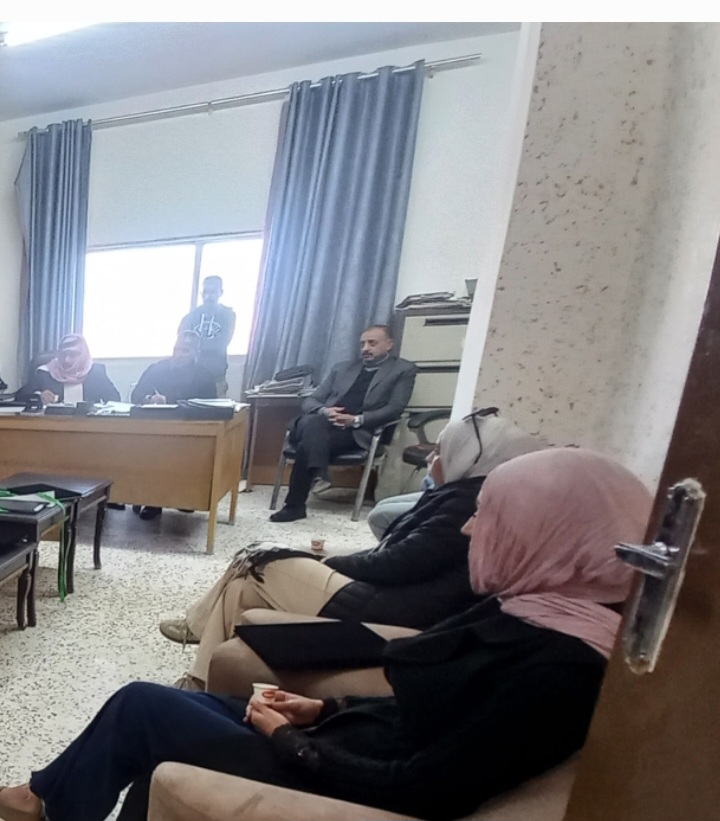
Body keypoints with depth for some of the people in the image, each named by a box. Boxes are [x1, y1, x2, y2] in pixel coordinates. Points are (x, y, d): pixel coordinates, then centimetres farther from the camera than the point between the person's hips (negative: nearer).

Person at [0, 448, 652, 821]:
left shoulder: (558, 667, -26)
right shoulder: (532, 612, 1)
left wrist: (288, 741, -12)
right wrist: (323, 710, 3)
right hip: (347, 742, 8)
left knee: (139, 707, 4)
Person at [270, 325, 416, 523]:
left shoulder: (403, 369, 13)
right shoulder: (343, 367, 26)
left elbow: (394, 409, -1)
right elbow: (310, 401, 19)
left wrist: (357, 420, -15)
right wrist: (324, 411, -7)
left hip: (358, 432, -3)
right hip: (324, 423, 4)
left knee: (308, 443, -29)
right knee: (312, 422, -33)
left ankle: (295, 504, -24)